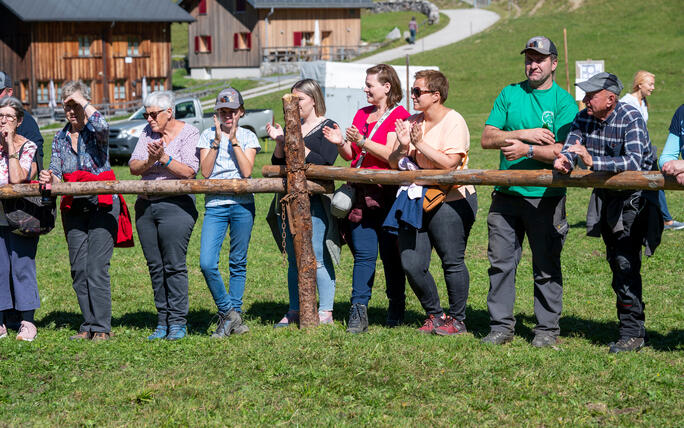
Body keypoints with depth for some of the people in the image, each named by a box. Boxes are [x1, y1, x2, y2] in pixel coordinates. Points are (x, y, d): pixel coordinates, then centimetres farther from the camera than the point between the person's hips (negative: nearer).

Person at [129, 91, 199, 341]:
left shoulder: (189, 133, -3)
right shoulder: (148, 132, 12)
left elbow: (189, 172, -12)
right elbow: (134, 167, 4)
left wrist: (164, 157, -21)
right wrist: (150, 161, -15)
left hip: (176, 205, -6)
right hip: (146, 205, 6)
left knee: (174, 265, -8)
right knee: (155, 266, 6)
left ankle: (178, 322, 0)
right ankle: (162, 322, 12)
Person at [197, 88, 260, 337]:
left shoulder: (248, 137, 8)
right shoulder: (208, 136, 10)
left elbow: (247, 171, -7)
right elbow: (205, 172, -2)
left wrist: (234, 140, -8)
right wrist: (217, 141, -7)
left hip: (242, 204, 0)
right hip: (215, 205, 0)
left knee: (238, 263, 4)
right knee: (207, 263, -12)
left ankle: (234, 313, 15)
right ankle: (228, 313, 2)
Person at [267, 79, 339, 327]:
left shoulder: (327, 127, -1)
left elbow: (325, 162, -13)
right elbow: (278, 164, 15)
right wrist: (280, 142, -2)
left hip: (315, 198, -7)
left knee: (316, 256, -10)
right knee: (293, 258, 9)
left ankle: (325, 311, -5)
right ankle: (295, 311, 14)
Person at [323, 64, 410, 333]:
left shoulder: (399, 116, -3)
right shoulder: (362, 114, 18)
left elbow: (390, 154, -14)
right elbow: (351, 155, 17)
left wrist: (361, 141, -22)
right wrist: (340, 143, -3)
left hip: (388, 192, -5)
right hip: (361, 193, 5)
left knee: (390, 254, 2)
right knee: (363, 253, -1)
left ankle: (396, 308, 15)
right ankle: (358, 310, -5)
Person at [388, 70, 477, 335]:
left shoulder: (453, 122, -8)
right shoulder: (411, 123, 12)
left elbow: (449, 163, -19)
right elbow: (394, 164, 11)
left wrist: (421, 143, -17)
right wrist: (403, 147, -8)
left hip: (450, 202, -6)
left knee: (452, 263, -1)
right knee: (412, 265, 1)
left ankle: (457, 319, 14)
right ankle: (434, 315, 19)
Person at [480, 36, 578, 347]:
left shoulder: (564, 102, 0)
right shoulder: (509, 94, 11)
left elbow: (563, 151, -10)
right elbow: (487, 138, 3)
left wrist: (527, 150, -20)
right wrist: (525, 133, -9)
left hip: (545, 197, -3)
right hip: (506, 194, 3)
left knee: (547, 266, 2)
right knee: (501, 262, 3)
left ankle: (547, 329, 11)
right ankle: (501, 326, 12)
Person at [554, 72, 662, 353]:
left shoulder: (631, 118, -20)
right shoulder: (583, 118, -1)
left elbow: (634, 162, -33)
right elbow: (570, 147, -7)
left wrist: (592, 161, -42)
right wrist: (564, 160, -32)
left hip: (635, 196, -7)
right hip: (606, 197, 7)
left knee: (625, 262, -15)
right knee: (617, 262, 12)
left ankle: (632, 334, -11)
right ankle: (633, 327, 23)